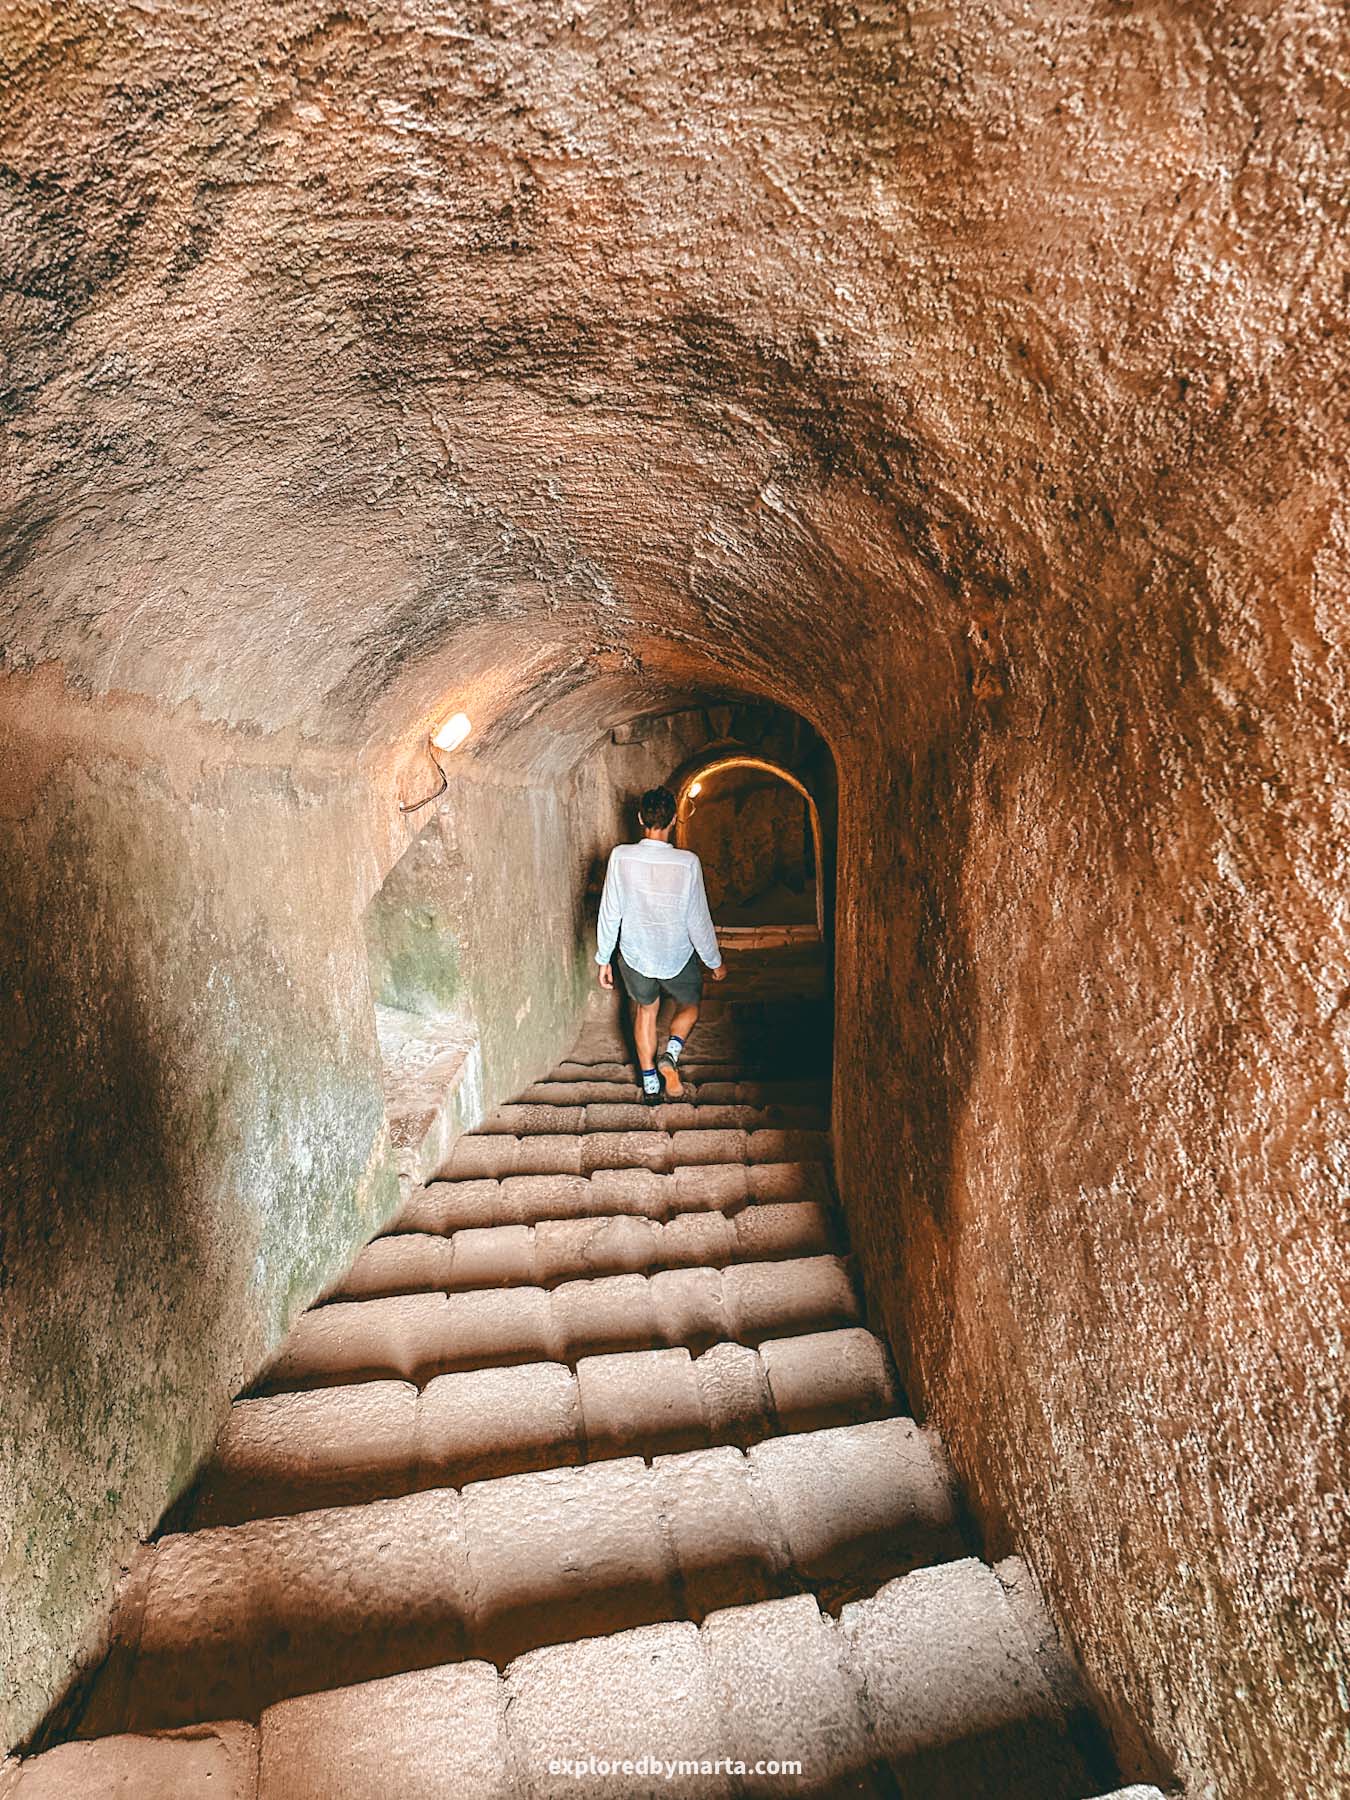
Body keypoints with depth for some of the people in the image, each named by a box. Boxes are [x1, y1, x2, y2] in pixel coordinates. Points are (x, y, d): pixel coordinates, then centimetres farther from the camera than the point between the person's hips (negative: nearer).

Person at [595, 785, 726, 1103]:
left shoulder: (621, 857, -15)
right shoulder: (687, 862, -20)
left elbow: (610, 913, -9)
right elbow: (698, 920, -13)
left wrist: (604, 959, 4)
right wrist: (715, 962, 1)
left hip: (634, 955, 2)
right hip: (678, 957, -1)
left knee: (645, 1009, 25)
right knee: (689, 1006, 26)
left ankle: (650, 1085, 29)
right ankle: (670, 1054, -1)